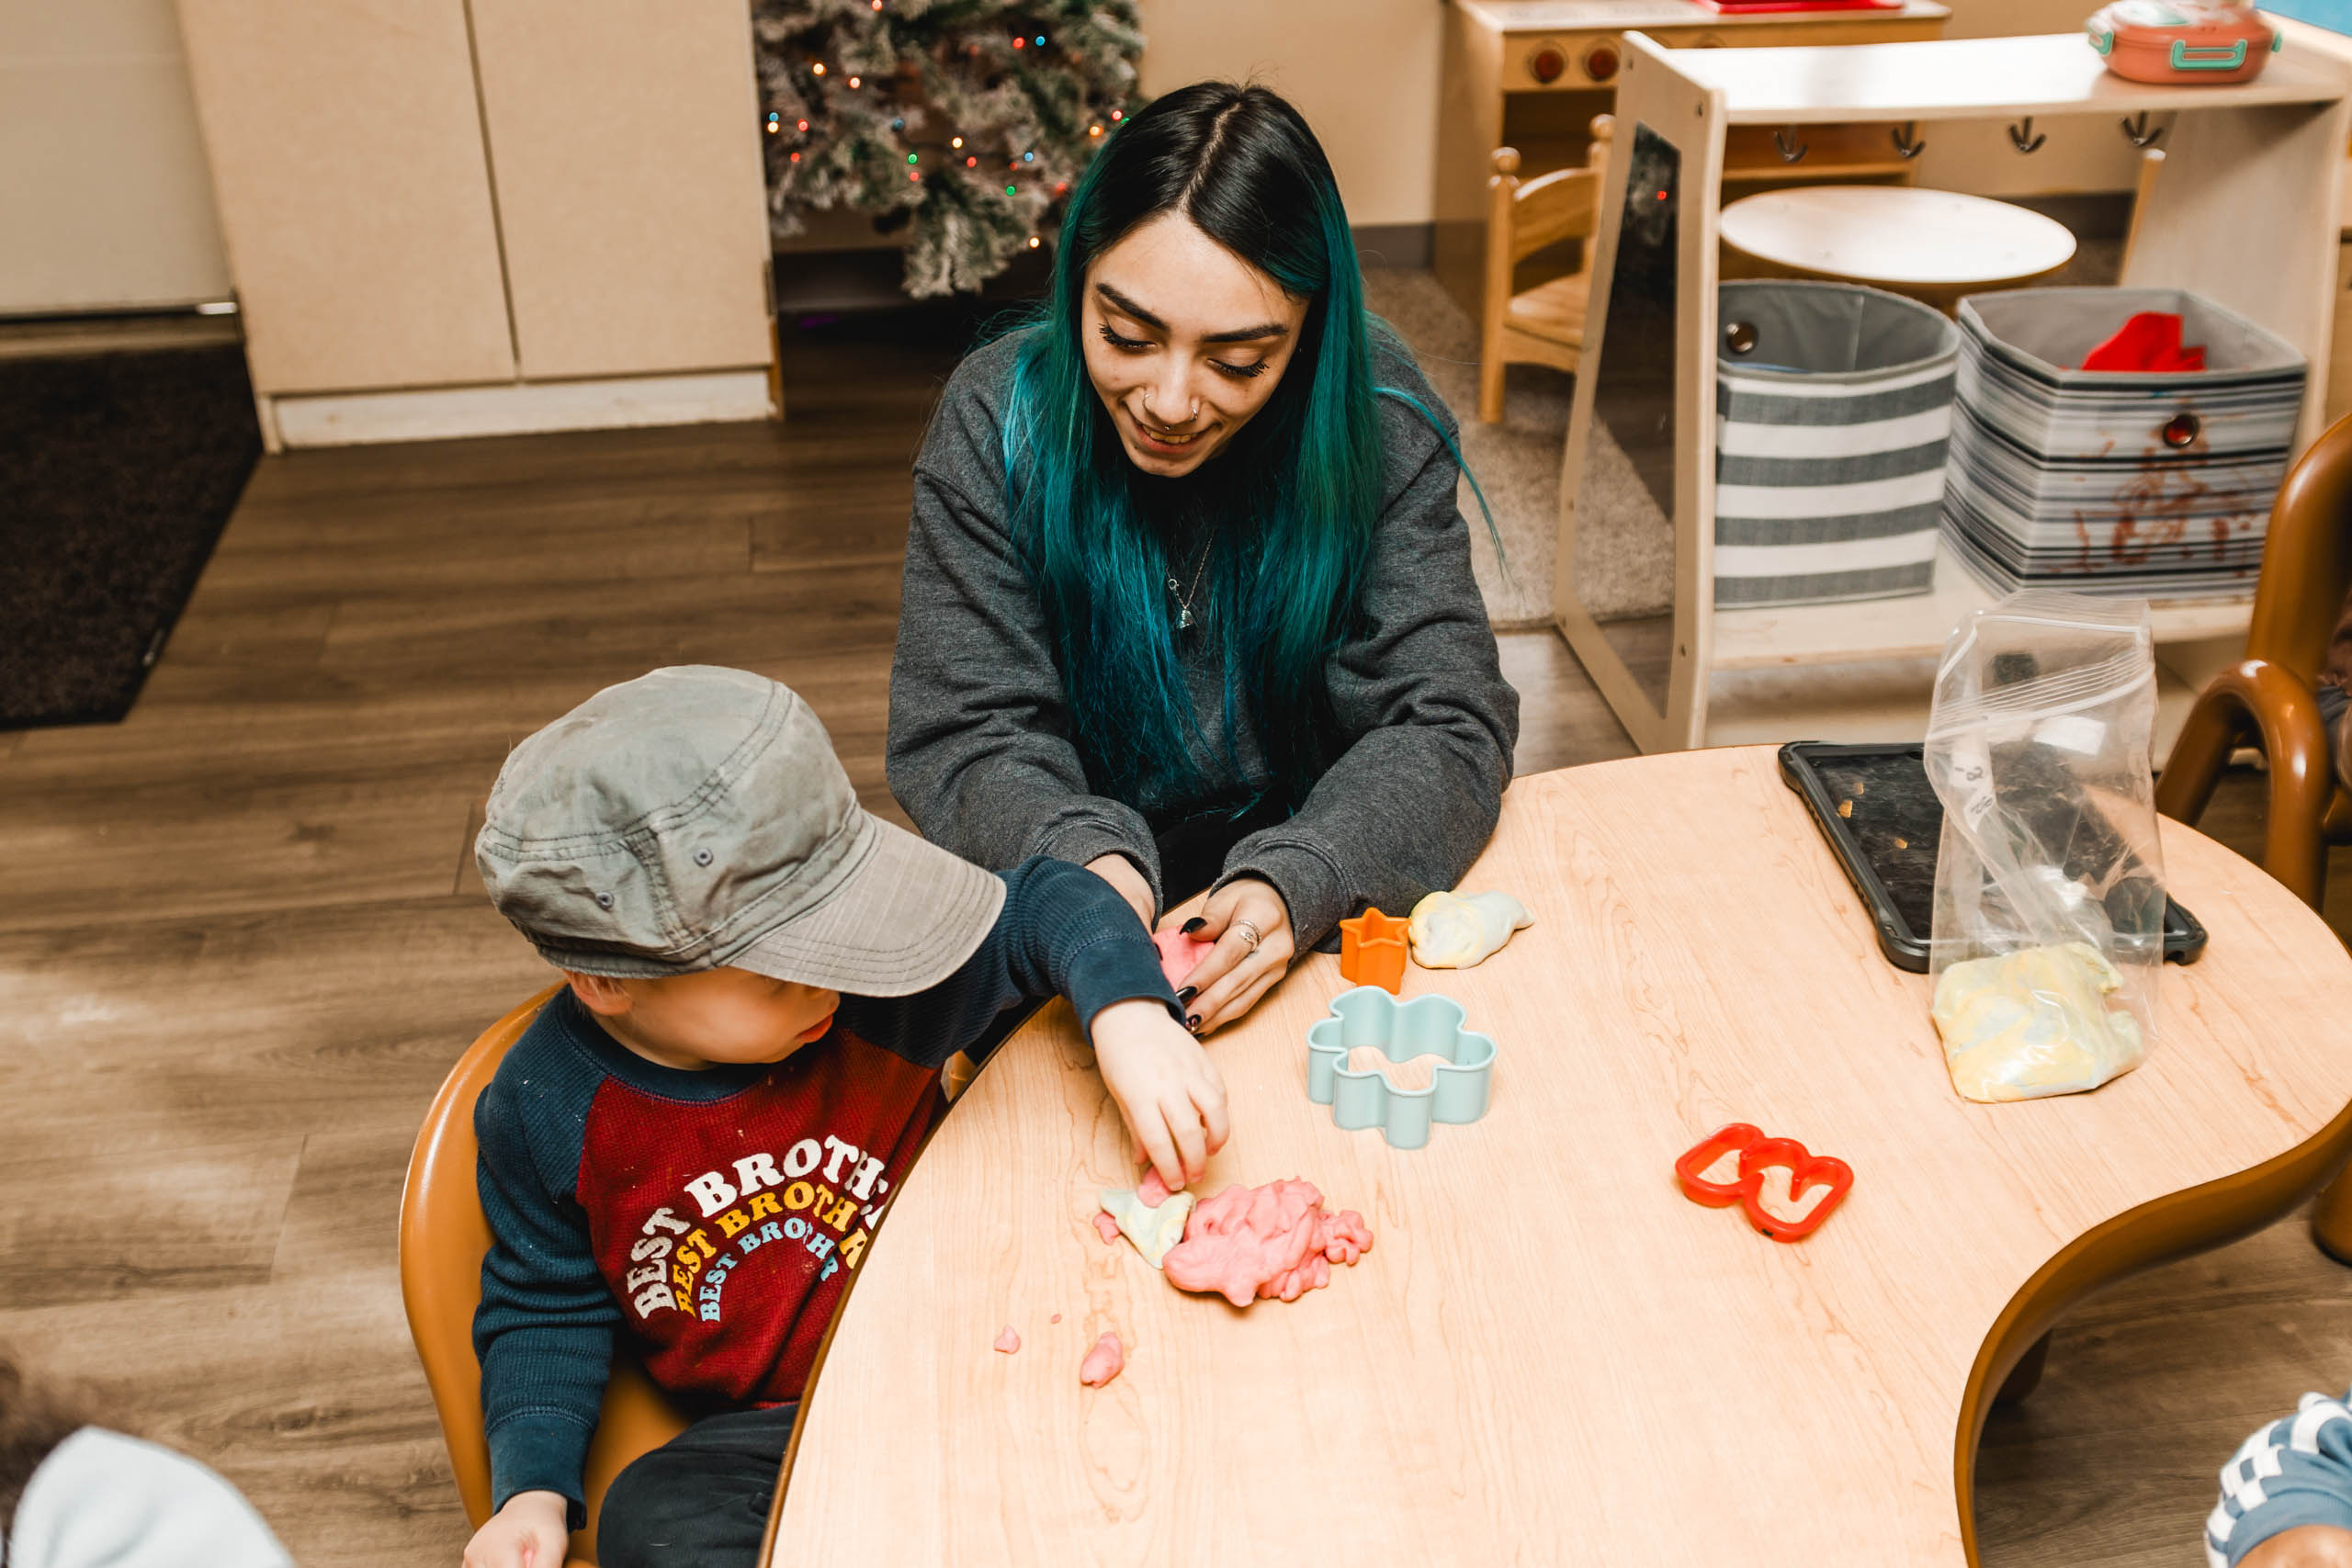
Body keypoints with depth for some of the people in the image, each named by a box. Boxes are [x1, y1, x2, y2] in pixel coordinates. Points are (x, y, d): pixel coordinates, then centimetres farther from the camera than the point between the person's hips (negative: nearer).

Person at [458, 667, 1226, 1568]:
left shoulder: (867, 994, -14)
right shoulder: (548, 1114, -12)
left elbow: (1043, 908, -4)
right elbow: (547, 1310, 4)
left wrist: (1130, 1013, -24)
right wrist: (533, 1490, -10)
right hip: (763, 1431, 0)